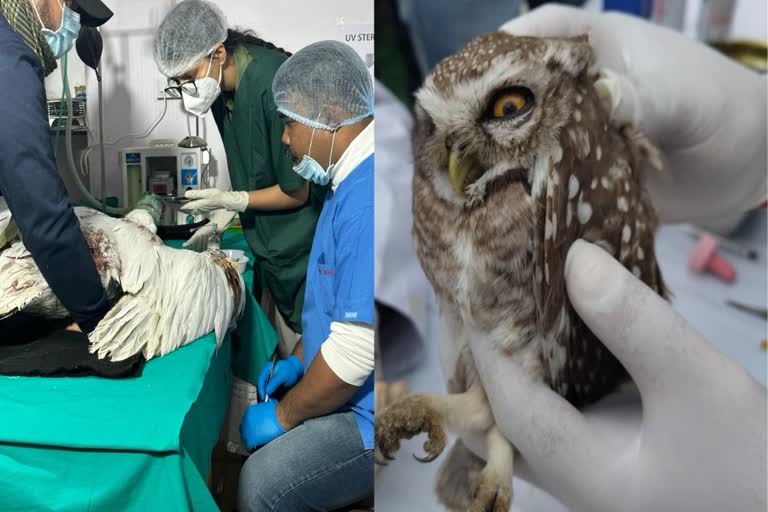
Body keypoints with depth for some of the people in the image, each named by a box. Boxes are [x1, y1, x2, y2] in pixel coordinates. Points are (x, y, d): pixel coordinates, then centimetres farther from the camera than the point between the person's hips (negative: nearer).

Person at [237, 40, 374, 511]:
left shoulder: (365, 199, -27)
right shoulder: (354, 177, 8)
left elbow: (358, 350, -28)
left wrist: (285, 414, -12)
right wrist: (299, 360, 14)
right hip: (357, 392, 10)